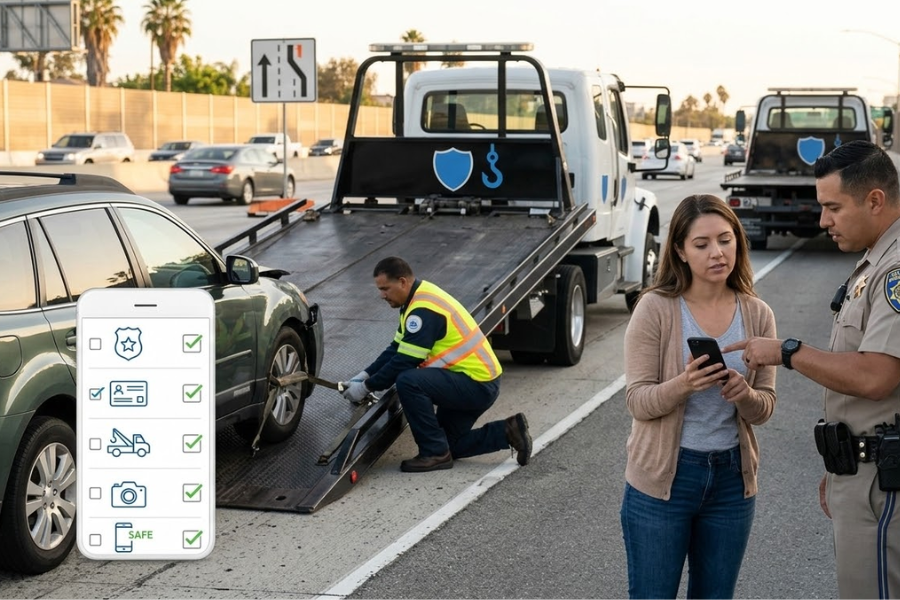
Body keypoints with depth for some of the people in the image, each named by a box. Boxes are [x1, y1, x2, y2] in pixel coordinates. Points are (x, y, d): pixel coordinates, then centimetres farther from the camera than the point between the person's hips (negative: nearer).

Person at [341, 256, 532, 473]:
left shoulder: (423, 310, -23)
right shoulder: (418, 298, 8)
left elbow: (405, 361, -23)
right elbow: (396, 349, 13)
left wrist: (367, 387, -12)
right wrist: (365, 375, 3)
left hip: (478, 384, -11)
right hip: (477, 378, 11)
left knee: (408, 381, -27)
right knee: (450, 444, 16)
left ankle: (435, 453, -15)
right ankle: (508, 432, 15)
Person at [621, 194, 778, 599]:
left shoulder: (757, 315, 0)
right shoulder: (655, 308, -10)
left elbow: (764, 408, 2)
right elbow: (637, 400, -13)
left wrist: (745, 395, -21)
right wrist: (683, 385, -32)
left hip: (732, 477, 4)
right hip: (663, 477, -3)